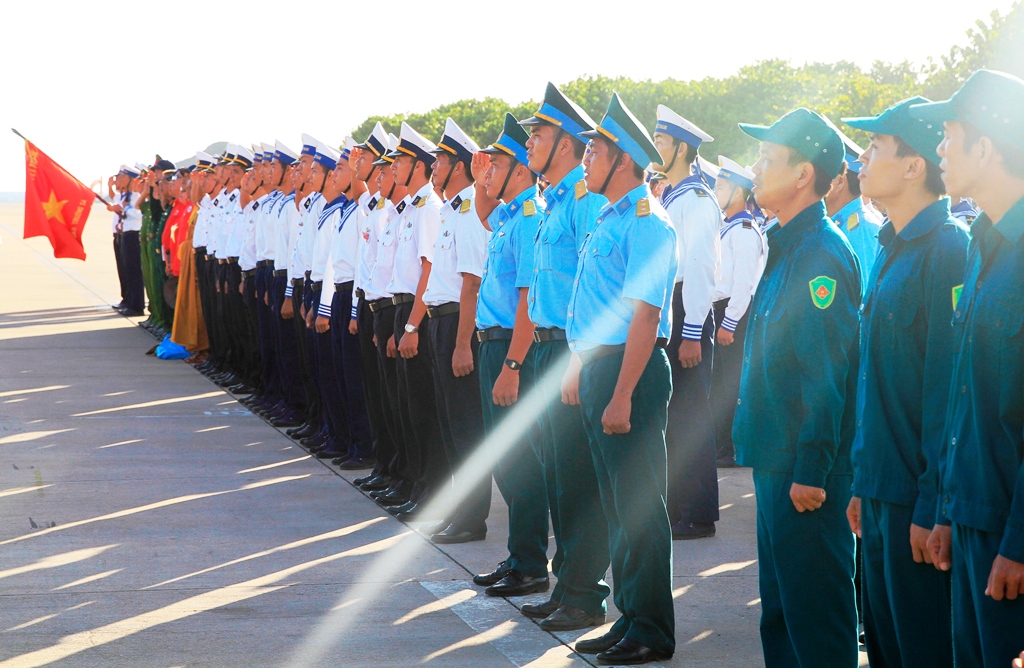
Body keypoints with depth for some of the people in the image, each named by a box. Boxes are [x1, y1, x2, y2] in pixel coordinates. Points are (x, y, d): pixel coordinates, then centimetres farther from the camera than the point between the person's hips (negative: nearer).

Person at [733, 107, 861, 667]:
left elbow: (826, 374, -21)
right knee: (780, 601, 17)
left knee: (814, 606, -3)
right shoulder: (786, 248, 14)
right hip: (776, 459, 10)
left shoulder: (822, 254, -17)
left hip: (805, 465, -10)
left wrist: (811, 471, -22)